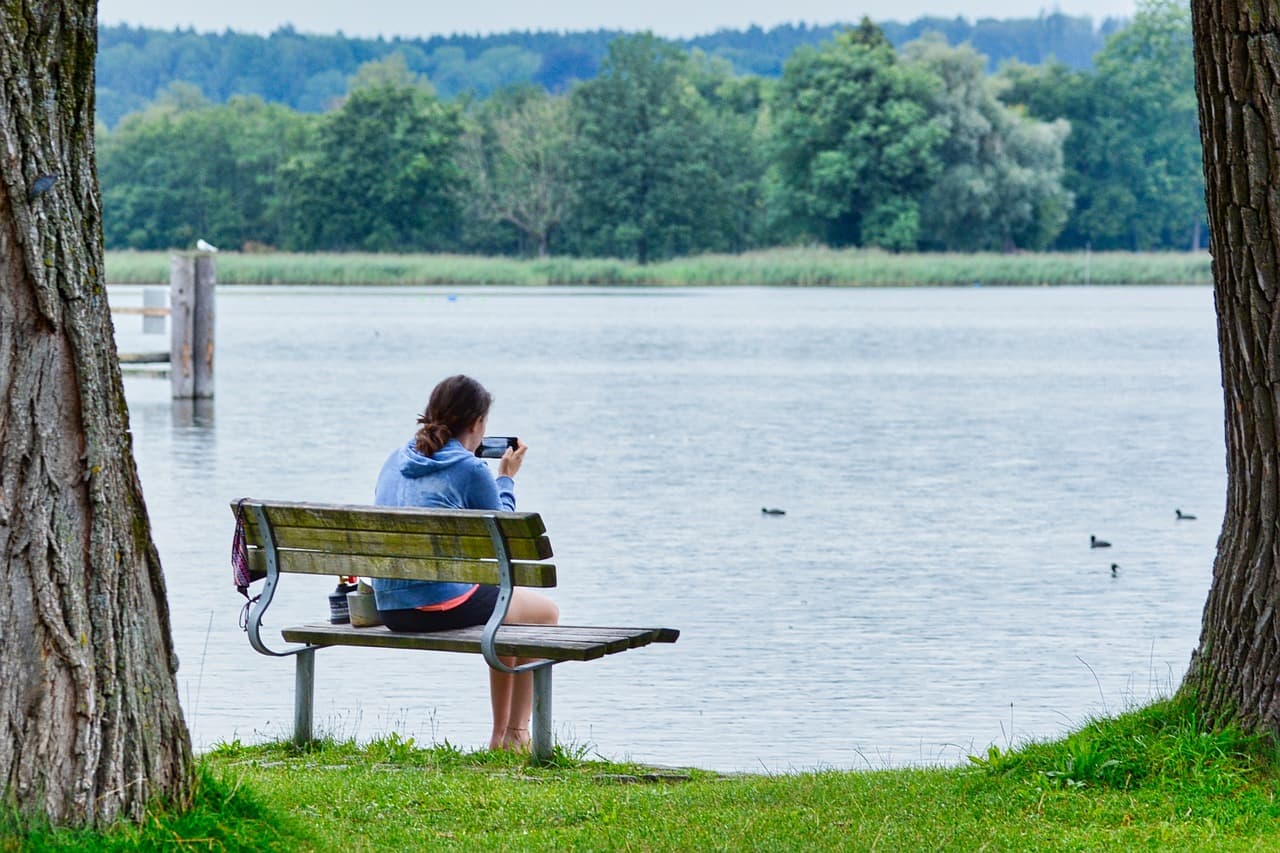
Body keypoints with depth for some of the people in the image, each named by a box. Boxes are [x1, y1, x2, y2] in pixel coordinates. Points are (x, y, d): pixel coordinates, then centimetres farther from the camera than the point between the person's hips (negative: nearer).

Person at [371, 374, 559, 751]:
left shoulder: (396, 460, 11)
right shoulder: (470, 469, -9)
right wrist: (506, 478, 14)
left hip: (389, 607, 8)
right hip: (442, 603, -8)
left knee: (502, 604, 33)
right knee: (545, 611, 17)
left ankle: (501, 736, 35)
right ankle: (516, 735, 18)